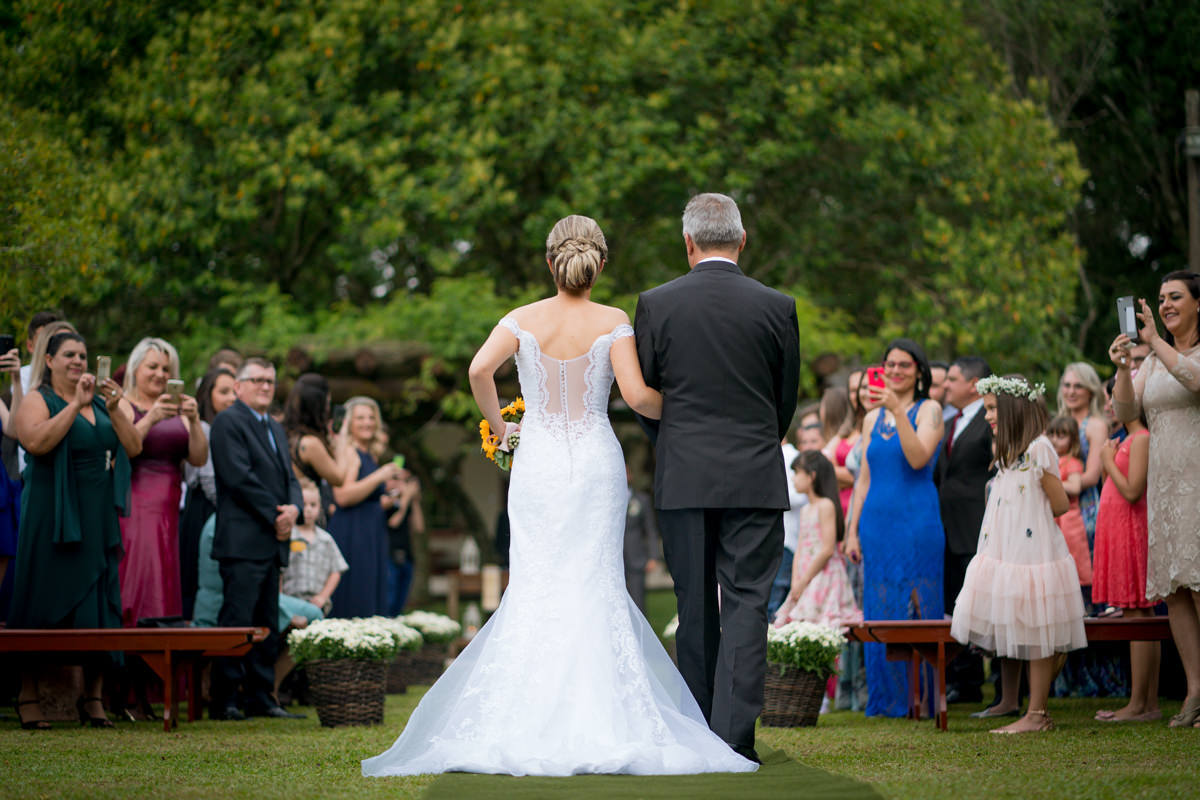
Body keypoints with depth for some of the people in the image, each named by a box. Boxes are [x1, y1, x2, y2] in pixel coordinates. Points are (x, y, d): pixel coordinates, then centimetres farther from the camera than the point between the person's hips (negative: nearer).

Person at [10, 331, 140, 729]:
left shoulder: (100, 404, 15)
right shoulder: (37, 400, 0)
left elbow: (133, 447, 6)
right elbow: (37, 441, -20)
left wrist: (113, 409, -6)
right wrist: (76, 405, -18)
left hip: (99, 517, 5)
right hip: (53, 516, -5)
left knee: (98, 604, 3)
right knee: (44, 605, -4)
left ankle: (93, 697, 8)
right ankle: (28, 698, 1)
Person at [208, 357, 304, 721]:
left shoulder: (275, 428, 23)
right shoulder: (228, 421, -5)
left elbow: (289, 477, 20)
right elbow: (239, 476, -14)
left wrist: (293, 508, -2)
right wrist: (275, 517, -11)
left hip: (272, 541, 9)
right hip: (243, 540, -9)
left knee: (267, 625, 8)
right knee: (237, 622, -10)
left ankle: (260, 700, 11)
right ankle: (224, 701, -8)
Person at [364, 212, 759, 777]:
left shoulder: (525, 319, 2)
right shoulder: (612, 322, -2)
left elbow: (480, 369, -14)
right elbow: (635, 394, -12)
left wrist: (497, 425, 1)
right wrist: (672, 410, 8)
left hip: (537, 463, 1)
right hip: (596, 463, -1)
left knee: (534, 588, 4)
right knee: (593, 588, 2)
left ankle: (526, 720, -3)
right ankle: (597, 719, -4)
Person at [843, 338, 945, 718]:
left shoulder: (929, 410, -1)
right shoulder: (873, 418, 15)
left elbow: (919, 459, -17)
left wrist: (898, 411, -24)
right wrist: (852, 530, 12)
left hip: (916, 522, -5)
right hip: (877, 523, 5)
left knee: (916, 609, -4)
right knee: (880, 612, 5)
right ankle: (886, 698, 12)